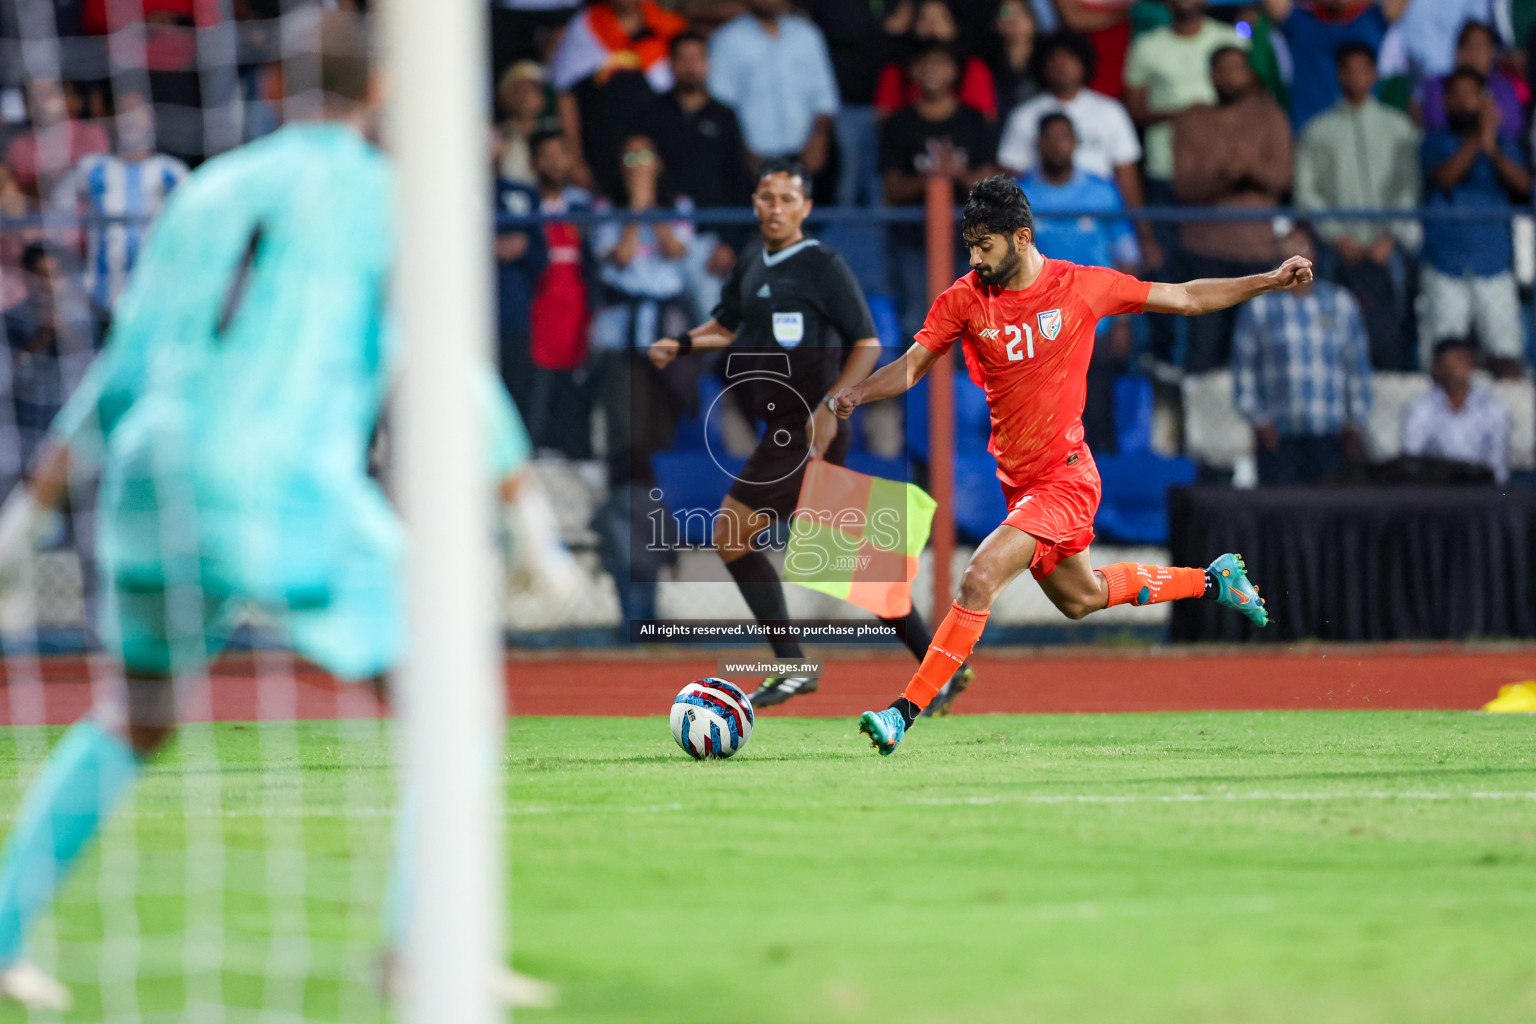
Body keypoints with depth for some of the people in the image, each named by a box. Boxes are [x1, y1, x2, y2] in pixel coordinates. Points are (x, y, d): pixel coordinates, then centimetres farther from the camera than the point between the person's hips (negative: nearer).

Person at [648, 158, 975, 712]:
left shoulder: (823, 266, -11)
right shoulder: (753, 263, 12)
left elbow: (867, 343, -12)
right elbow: (728, 325, 26)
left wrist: (829, 407, -21)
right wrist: (682, 344, 7)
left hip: (809, 430, -8)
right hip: (783, 429, 8)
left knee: (731, 533, -9)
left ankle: (791, 666, -3)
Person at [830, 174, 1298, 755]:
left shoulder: (1083, 286, -11)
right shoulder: (965, 299, -4)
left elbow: (1186, 298, 1)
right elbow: (912, 366, -2)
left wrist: (1270, 281, -1)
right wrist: (856, 394, -22)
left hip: (1065, 478, -5)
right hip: (1018, 481, 6)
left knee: (979, 579, -22)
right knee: (1081, 598, 24)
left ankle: (905, 712, -17)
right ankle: (1214, 581, 45)